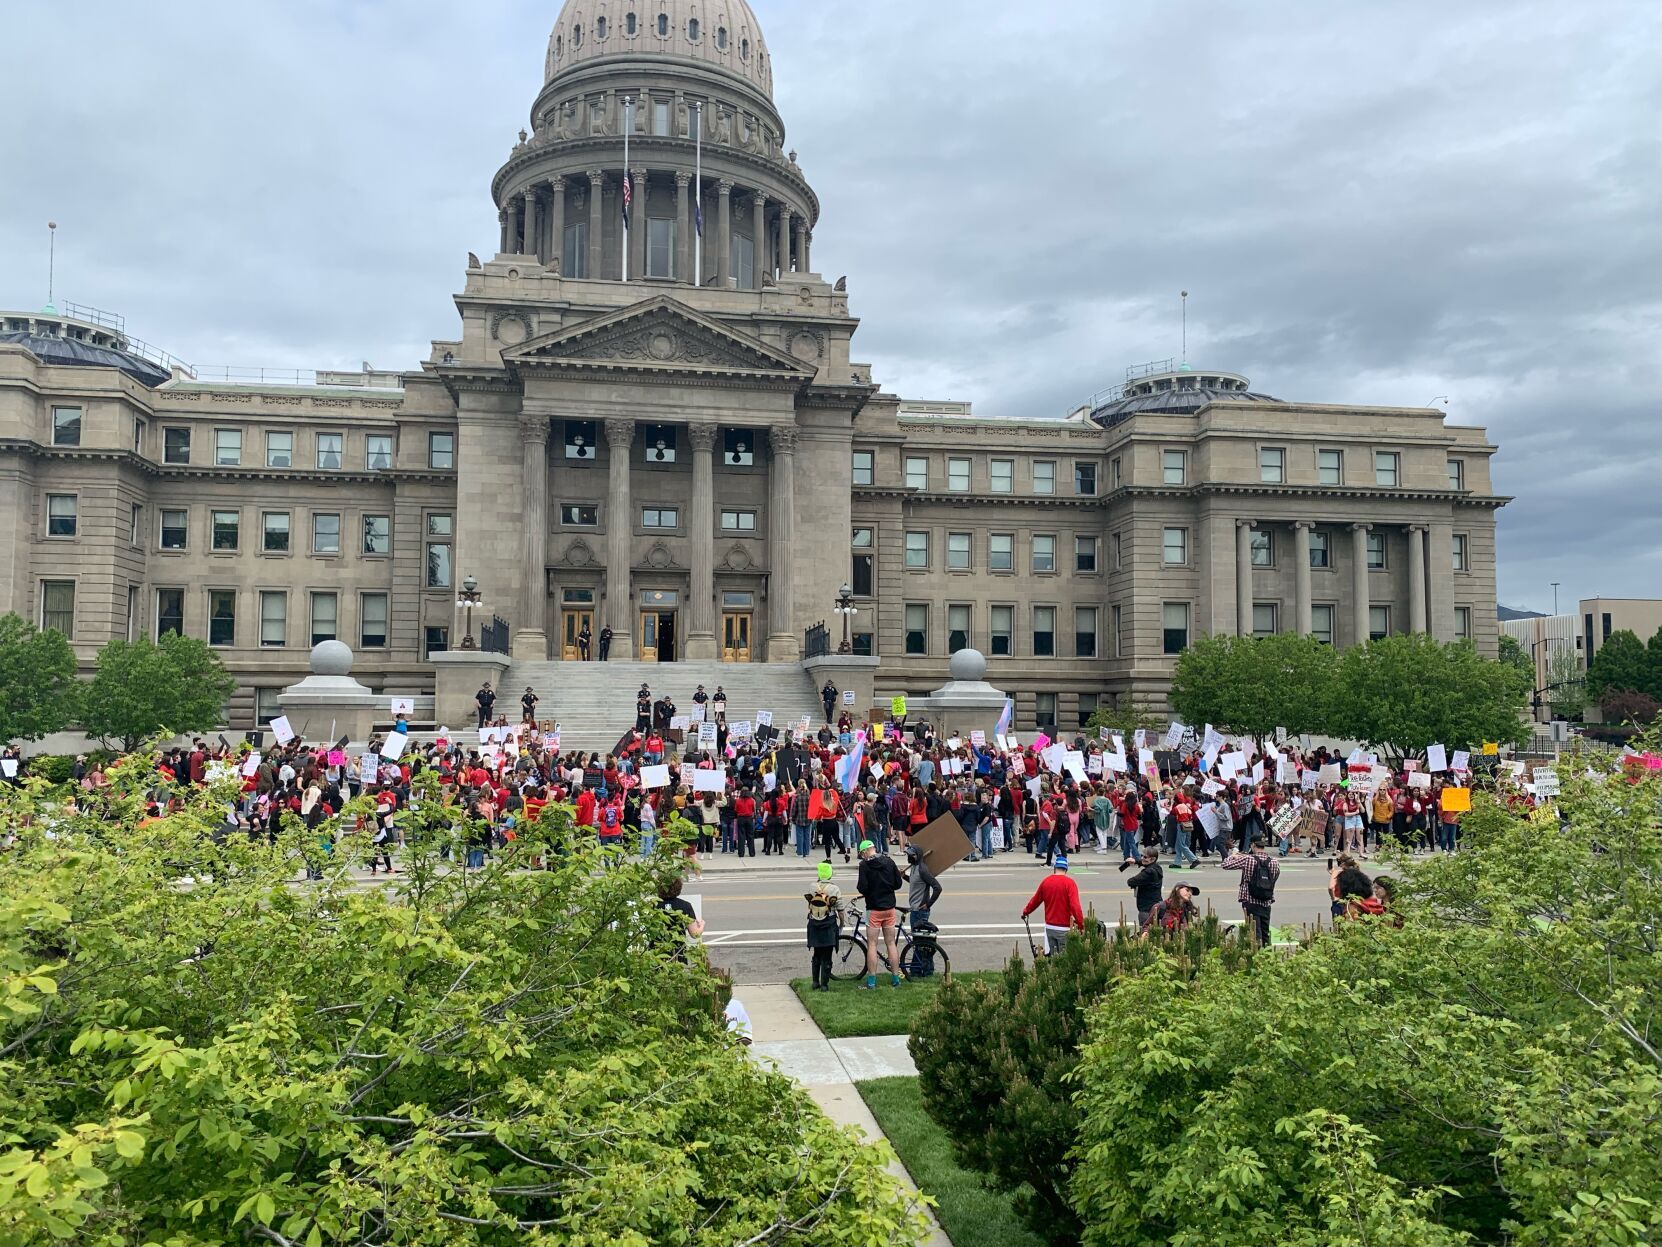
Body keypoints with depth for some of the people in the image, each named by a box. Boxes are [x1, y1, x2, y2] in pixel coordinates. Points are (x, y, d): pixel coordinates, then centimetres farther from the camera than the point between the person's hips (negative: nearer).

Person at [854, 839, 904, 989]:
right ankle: (895, 978, 14)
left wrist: (857, 885, 4)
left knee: (872, 944, 3)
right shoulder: (889, 861, 1)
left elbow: (863, 888, -17)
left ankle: (871, 980, 3)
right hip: (890, 908, 4)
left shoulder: (864, 865, -12)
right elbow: (898, 883, 4)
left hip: (874, 909, -4)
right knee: (891, 943, 11)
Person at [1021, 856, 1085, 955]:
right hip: (1064, 928, -4)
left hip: (1049, 927, 5)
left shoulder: (1045, 881, 4)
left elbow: (1036, 900, 15)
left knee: (1053, 957, 13)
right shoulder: (1069, 883, -11)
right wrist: (1081, 925, -17)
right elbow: (1075, 906, -20)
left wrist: (1025, 912, 31)